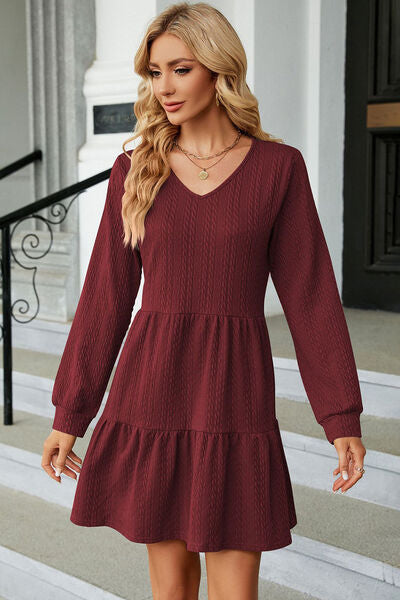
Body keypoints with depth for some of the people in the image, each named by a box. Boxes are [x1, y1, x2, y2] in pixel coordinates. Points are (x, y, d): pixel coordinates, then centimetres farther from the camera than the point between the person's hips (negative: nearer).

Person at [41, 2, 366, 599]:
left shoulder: (278, 167, 0)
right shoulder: (135, 171, 4)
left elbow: (310, 293, 0)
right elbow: (107, 295, 6)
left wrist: (343, 417, -4)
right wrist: (69, 415, 6)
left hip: (233, 395, -1)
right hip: (151, 392, 2)